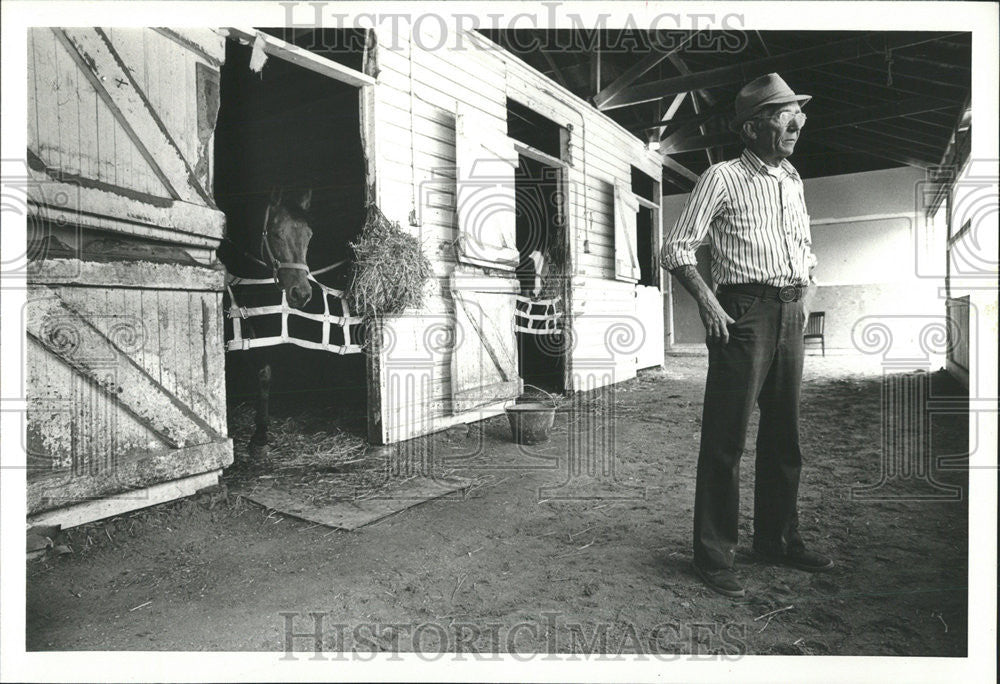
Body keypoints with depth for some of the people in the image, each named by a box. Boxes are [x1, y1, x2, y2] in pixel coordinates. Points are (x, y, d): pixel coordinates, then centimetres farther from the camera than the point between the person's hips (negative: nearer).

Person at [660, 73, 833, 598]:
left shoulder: (792, 179, 19)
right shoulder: (722, 179, -3)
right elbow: (675, 249, -7)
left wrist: (803, 294, 14)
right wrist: (707, 301, -17)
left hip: (789, 313, 7)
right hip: (745, 313, -7)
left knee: (783, 435, 12)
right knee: (726, 438, -6)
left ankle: (778, 540, 26)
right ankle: (714, 556, 3)